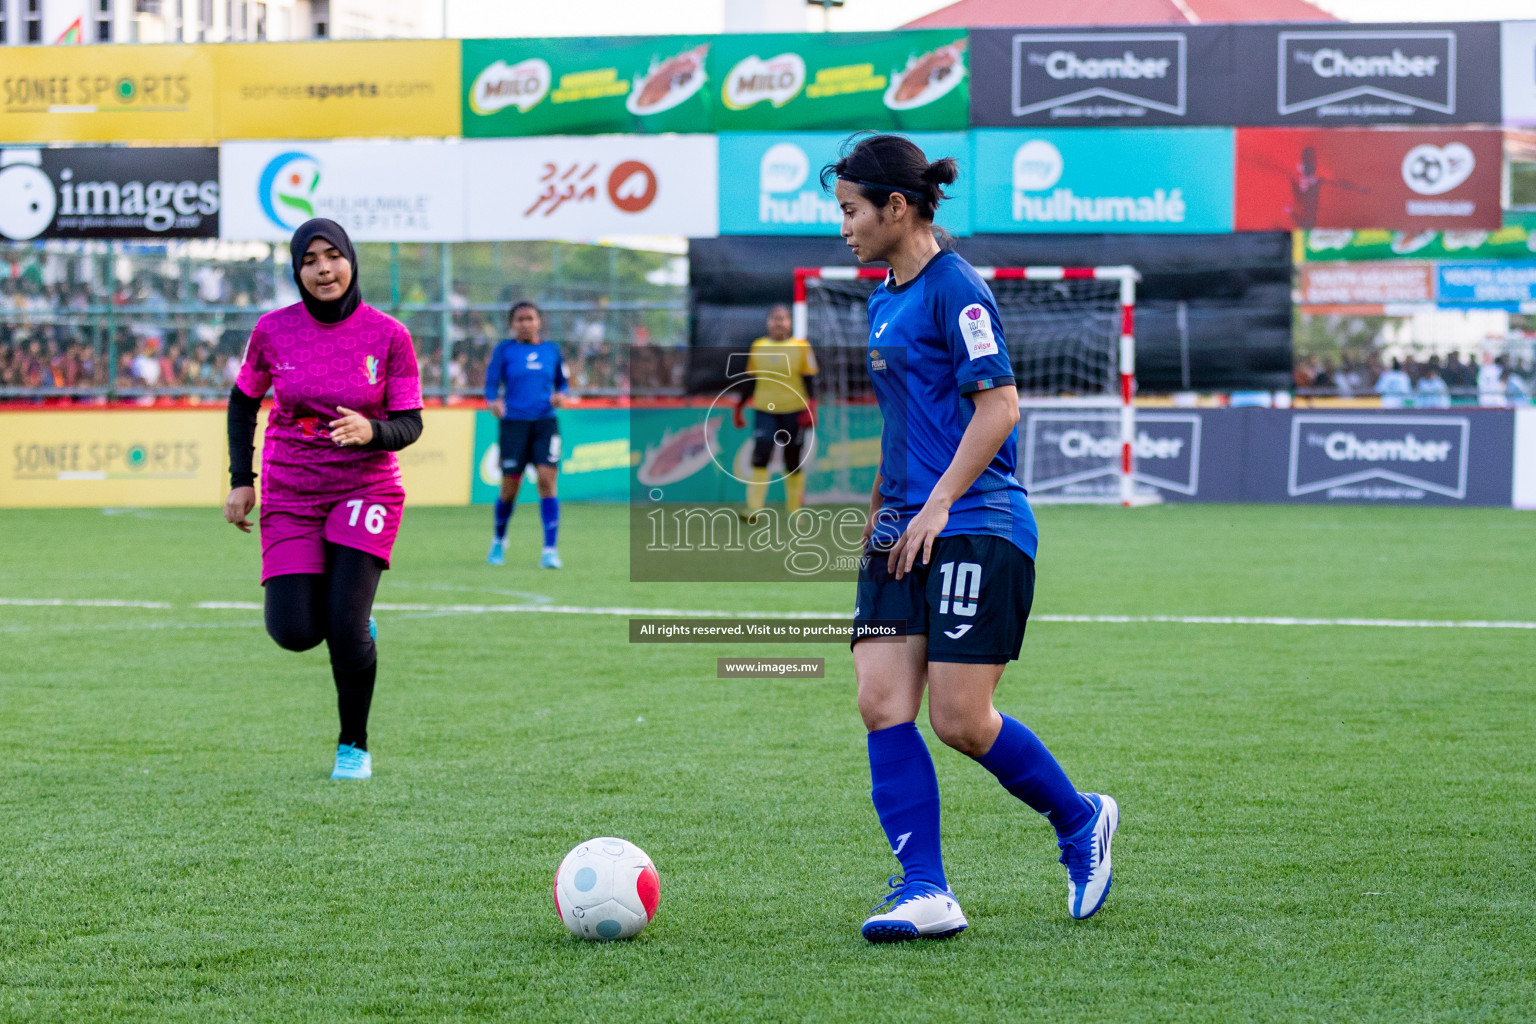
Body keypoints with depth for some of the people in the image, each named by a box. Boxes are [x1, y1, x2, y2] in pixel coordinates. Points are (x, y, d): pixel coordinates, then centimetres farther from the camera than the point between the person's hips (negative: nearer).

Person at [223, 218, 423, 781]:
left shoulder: (388, 335, -8)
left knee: (347, 623, -16)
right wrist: (241, 480, 5)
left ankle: (354, 745, 6)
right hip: (290, 495, 2)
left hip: (365, 489, -2)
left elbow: (409, 426, -4)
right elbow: (243, 402, 11)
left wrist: (371, 431, -26)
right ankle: (354, 622, 27)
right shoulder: (273, 330, -4)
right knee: (295, 633, -11)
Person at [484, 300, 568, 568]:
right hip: (514, 423, -1)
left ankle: (550, 550, -13)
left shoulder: (552, 350, 9)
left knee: (547, 479, -14)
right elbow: (491, 385, -1)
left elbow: (562, 382, 18)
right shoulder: (505, 350, 2)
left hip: (545, 423, 1)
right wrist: (494, 401, -23)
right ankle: (499, 539, 32)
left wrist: (561, 394, -5)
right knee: (510, 487, 3)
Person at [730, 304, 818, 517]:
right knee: (760, 457, -13)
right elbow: (750, 381, 16)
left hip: (794, 411, -1)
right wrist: (739, 406, 14)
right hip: (765, 411, 1)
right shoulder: (758, 347, 8)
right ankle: (754, 509, -14)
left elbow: (810, 380, -1)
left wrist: (810, 408, -11)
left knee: (793, 463, 4)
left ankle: (794, 510, 16)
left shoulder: (801, 347, 0)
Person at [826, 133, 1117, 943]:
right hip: (903, 537, 8)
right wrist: (877, 511, 26)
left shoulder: (954, 288, -9)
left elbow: (998, 406, -16)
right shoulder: (884, 301, 18)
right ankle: (925, 891, -5)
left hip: (975, 528, -8)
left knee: (960, 719, -9)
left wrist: (939, 504, -19)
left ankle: (1081, 820, 16)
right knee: (880, 702, -6)